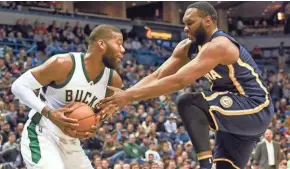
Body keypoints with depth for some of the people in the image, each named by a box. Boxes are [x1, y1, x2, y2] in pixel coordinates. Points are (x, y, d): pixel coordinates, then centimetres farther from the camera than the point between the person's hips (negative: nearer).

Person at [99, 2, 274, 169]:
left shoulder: (218, 46, -24)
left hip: (256, 109, -9)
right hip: (238, 114, 9)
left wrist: (131, 96, -32)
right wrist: (125, 95, -17)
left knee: (188, 103, -24)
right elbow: (157, 76, -1)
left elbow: (179, 81, -32)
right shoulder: (188, 47, 3)